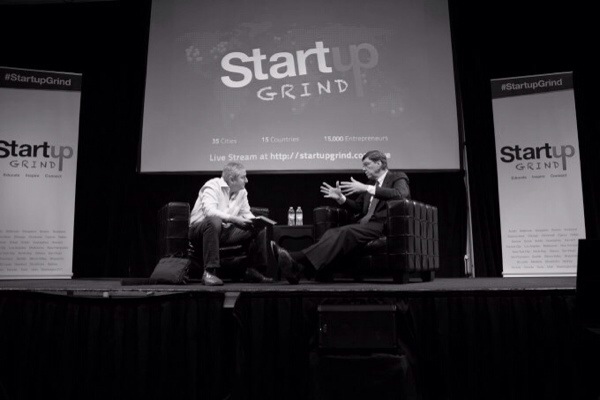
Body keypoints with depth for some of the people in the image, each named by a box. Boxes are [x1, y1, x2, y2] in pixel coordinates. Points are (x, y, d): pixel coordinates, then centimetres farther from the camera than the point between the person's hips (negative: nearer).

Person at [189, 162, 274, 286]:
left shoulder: (242, 192, 7)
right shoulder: (212, 186, -15)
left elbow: (246, 213, 9)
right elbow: (209, 211, -31)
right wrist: (233, 219, -38)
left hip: (225, 231, 7)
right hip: (199, 228, -7)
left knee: (260, 229, -5)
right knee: (214, 221, -42)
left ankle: (253, 270, 2)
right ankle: (209, 272, -39)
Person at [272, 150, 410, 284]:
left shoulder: (398, 178, 6)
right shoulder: (372, 182, 27)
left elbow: (401, 193, -18)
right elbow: (357, 207, 26)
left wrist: (367, 188, -21)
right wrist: (341, 198, 6)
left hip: (382, 226, -7)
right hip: (364, 224, 7)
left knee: (345, 232, -32)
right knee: (332, 232, -21)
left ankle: (302, 263, -45)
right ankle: (298, 264, -41)